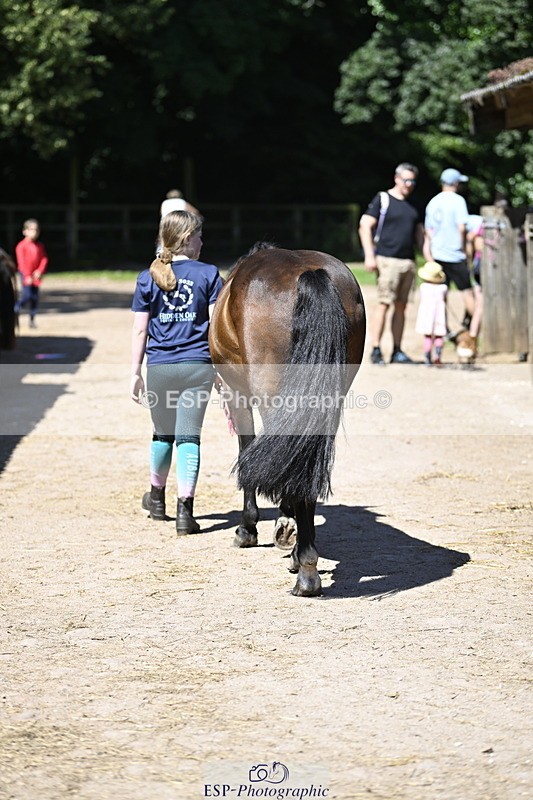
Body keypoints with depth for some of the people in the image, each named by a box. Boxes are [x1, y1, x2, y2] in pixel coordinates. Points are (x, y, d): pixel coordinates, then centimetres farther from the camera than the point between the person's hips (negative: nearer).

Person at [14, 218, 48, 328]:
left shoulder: (40, 246, 8)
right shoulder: (21, 246, -9)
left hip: (36, 275, 5)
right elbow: (21, 262, -14)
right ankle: (15, 312, 5)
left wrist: (40, 271, -13)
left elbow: (44, 259, 4)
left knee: (35, 298, 4)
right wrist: (27, 276, -21)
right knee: (27, 296, -16)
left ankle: (32, 320, 12)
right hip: (25, 274, -5)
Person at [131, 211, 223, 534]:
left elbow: (140, 330, 2)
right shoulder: (209, 274, -2)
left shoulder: (148, 278, 2)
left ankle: (157, 497, 37)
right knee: (189, 436, 0)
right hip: (198, 365, -2)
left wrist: (135, 372, 7)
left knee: (163, 434, 20)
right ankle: (185, 508, -8)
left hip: (159, 367, 2)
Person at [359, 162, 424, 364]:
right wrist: (369, 256, -13)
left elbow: (419, 232, 24)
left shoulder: (413, 205, 18)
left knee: (401, 306, 6)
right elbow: (365, 226, -4)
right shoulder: (383, 199, 0)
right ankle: (376, 350, -9)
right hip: (387, 260, -6)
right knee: (384, 304, -11)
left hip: (408, 262, 6)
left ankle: (397, 351, 9)